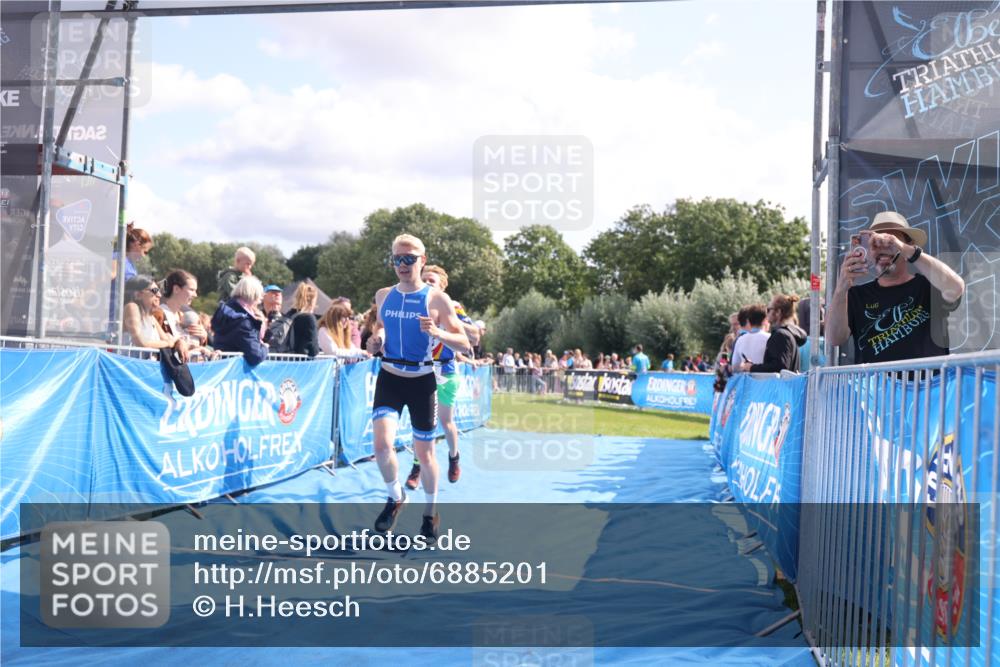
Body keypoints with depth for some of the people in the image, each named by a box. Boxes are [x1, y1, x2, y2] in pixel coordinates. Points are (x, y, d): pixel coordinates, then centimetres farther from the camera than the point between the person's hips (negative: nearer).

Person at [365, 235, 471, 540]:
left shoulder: (437, 299, -9)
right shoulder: (383, 296, 3)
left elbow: (464, 345, -8)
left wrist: (438, 333, -26)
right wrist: (376, 339, 0)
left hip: (422, 381, -2)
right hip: (389, 378, 2)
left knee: (425, 454, 6)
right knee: (382, 444, -17)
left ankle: (430, 513, 29)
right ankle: (395, 497, 11)